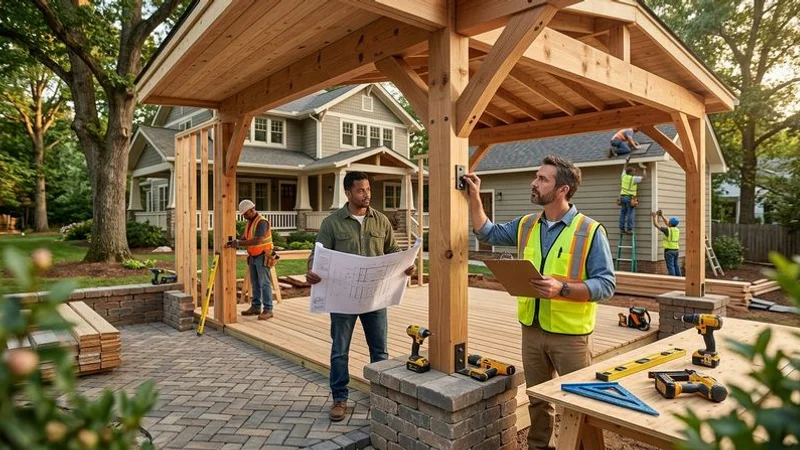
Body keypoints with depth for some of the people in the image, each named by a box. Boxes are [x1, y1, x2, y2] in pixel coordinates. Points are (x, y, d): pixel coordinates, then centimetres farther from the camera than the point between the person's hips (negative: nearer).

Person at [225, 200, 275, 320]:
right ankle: (256, 307, 20)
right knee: (255, 283, 12)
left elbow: (257, 240, -27)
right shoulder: (250, 222, 13)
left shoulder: (262, 222, -18)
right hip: (253, 257, 9)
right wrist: (234, 242, -9)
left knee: (264, 283, -7)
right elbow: (245, 238, 9)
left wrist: (239, 243, -26)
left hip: (262, 257, -9)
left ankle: (268, 310, -5)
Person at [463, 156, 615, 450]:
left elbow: (606, 284, -14)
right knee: (537, 399, 20)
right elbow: (488, 234, 17)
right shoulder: (526, 225, 6)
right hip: (532, 329, 5)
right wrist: (474, 197, 7)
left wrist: (562, 289, -28)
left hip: (570, 334, -5)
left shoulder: (590, 230, -11)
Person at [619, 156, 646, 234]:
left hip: (622, 197, 6)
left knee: (623, 213, 7)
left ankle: (622, 228, 7)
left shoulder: (624, 176, 8)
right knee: (630, 214, -4)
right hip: (630, 198, -6)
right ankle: (629, 229, -6)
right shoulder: (634, 178, -8)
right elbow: (644, 177, -7)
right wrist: (644, 169, 5)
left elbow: (624, 169, 28)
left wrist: (626, 161, 37)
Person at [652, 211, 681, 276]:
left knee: (670, 267, -4)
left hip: (669, 251, -7)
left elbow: (656, 225, -9)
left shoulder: (667, 230, -15)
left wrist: (654, 217, 6)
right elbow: (667, 224, 22)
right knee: (676, 266, 13)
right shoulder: (677, 229, 7)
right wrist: (661, 216, 24)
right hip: (676, 250, 7)